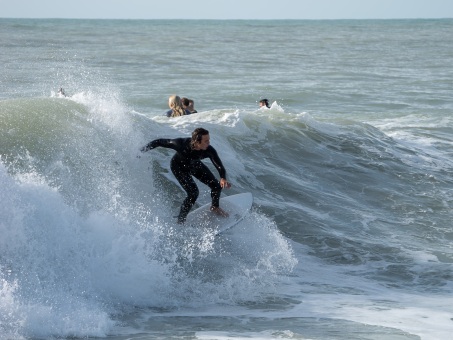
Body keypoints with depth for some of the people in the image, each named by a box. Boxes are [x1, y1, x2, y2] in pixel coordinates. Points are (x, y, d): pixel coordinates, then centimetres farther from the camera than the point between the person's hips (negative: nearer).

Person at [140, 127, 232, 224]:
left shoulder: (209, 150, -34)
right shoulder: (181, 144, -41)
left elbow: (220, 167, -37)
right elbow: (160, 142, -28)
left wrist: (223, 179, -59)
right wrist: (142, 150, -18)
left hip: (195, 164, 4)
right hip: (179, 167, -4)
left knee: (216, 185, 0)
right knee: (193, 193, -18)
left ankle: (215, 207, 32)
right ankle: (180, 221, 0)